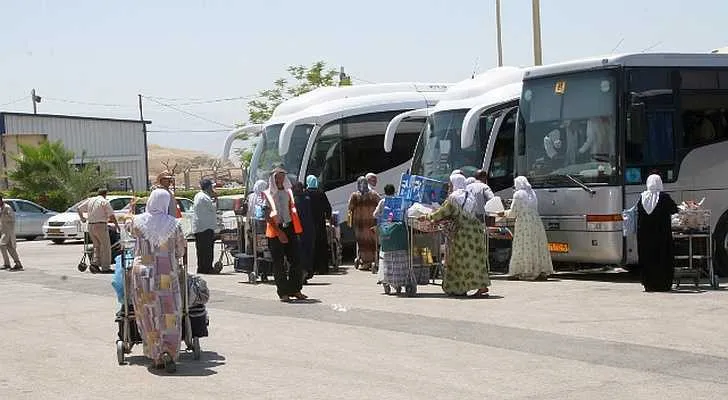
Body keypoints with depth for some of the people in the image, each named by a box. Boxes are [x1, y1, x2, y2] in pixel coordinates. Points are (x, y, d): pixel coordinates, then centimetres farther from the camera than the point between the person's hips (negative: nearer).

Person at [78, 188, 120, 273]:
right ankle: (105, 268, 1)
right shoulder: (104, 202, -5)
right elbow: (111, 215, -9)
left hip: (90, 226, 6)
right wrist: (116, 225, 1)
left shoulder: (90, 200, 12)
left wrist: (82, 218, 29)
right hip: (100, 225, -6)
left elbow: (79, 208, 17)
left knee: (97, 245, 18)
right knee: (106, 246, 1)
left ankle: (95, 262, 3)